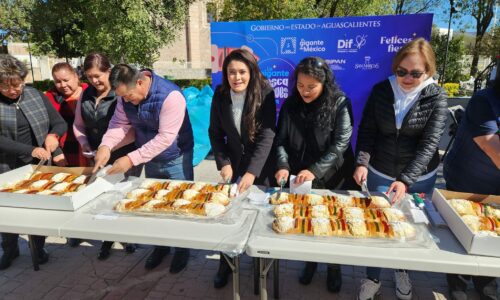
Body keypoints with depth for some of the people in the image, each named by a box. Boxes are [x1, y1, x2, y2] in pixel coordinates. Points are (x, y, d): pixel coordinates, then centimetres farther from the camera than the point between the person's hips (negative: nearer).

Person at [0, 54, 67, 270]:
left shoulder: (37, 96, 0)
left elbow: (61, 124, 3)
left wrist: (53, 135, -18)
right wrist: (30, 151, -24)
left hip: (41, 165, 1)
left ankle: (38, 248, 31)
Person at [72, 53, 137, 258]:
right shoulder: (86, 95, 5)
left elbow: (134, 129, -17)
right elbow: (78, 124, 16)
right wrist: (84, 143, 0)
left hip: (124, 156, -5)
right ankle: (108, 238, 32)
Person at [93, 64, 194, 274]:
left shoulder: (170, 96, -29)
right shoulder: (126, 95, -8)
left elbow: (165, 137, -31)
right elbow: (119, 124, -4)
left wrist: (132, 159, -32)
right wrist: (106, 146, -24)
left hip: (175, 159, -6)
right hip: (150, 159, 6)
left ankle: (182, 249, 29)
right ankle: (161, 246, 38)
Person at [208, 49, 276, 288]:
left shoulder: (265, 93, -17)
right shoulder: (220, 95, -7)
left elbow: (267, 135, -22)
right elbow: (215, 132, 0)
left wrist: (252, 171, -28)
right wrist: (223, 163, -11)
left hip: (260, 165, -2)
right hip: (233, 163, 3)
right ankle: (226, 264, 27)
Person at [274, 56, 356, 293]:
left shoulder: (340, 104, -13)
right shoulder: (290, 105, -3)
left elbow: (341, 144, -18)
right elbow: (281, 140, -2)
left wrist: (315, 170, -27)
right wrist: (283, 165, -19)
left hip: (332, 180, -2)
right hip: (299, 180, 3)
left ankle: (334, 267, 38)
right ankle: (310, 261, 41)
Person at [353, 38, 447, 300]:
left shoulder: (436, 97, -10)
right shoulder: (381, 90, -6)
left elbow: (430, 143, -17)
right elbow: (367, 130, -4)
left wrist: (406, 180, -28)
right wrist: (362, 162, -19)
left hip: (419, 177, 0)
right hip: (380, 174, 1)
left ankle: (402, 271, 44)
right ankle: (373, 278, 31)